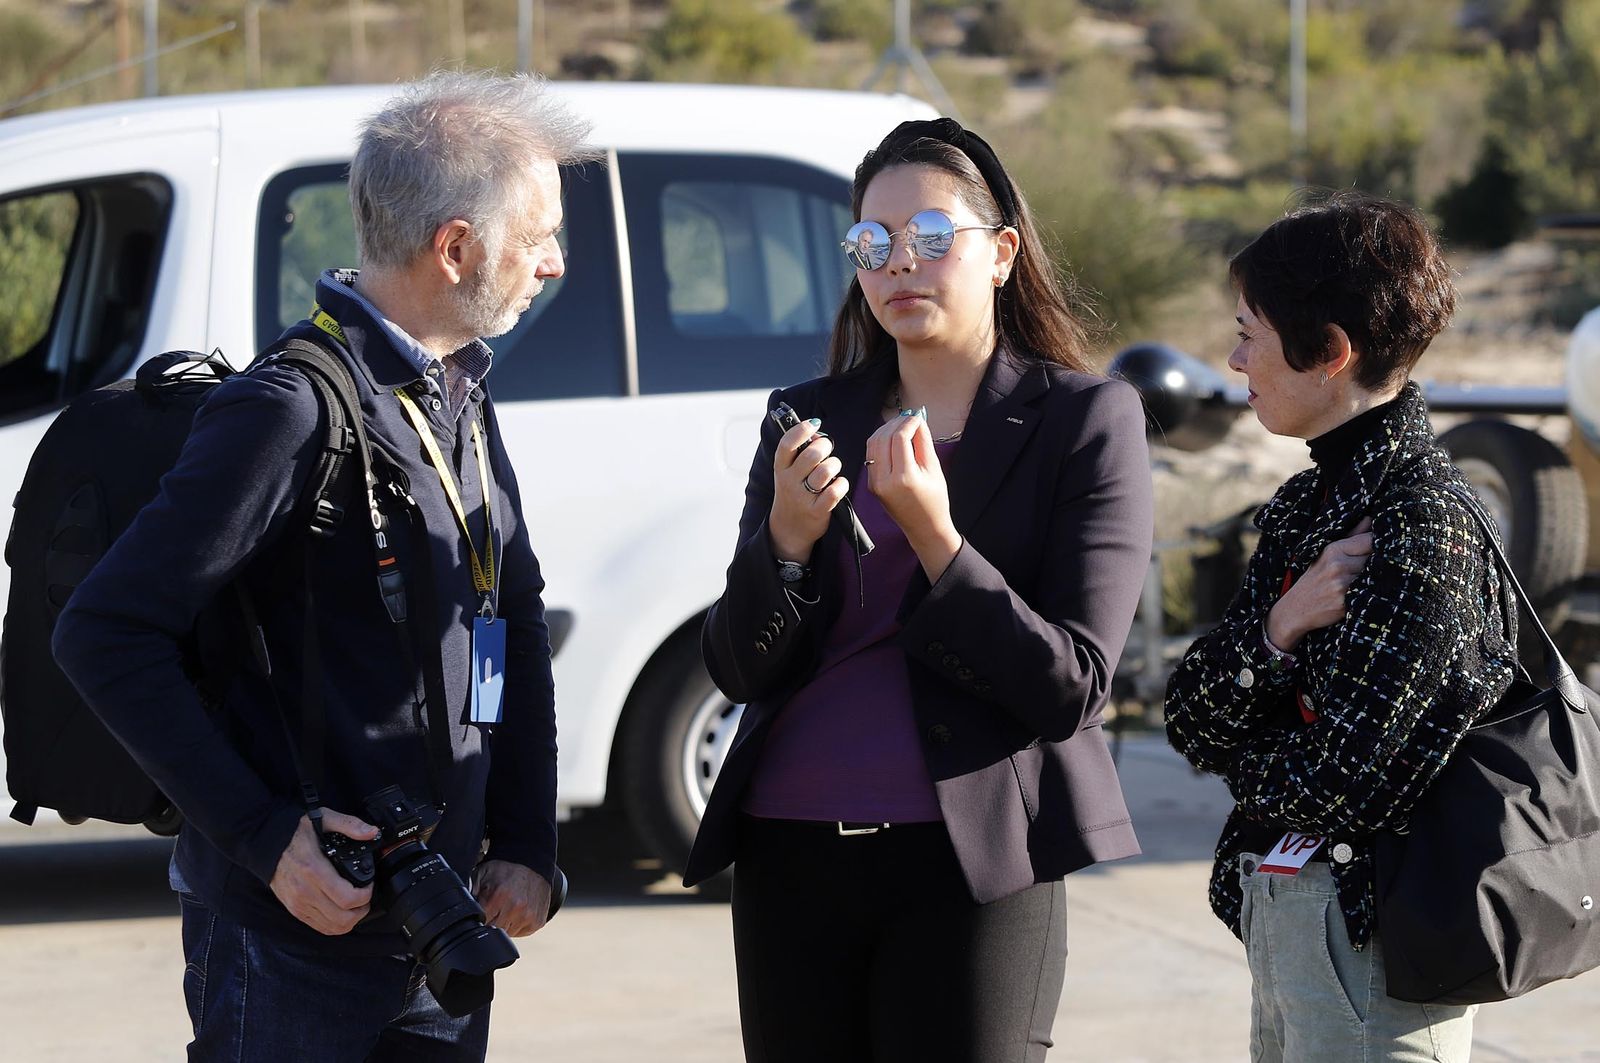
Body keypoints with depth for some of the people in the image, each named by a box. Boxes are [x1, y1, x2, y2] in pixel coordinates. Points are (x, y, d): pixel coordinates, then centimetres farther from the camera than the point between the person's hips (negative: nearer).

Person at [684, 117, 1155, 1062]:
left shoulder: (1084, 419, -1)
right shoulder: (810, 420, 10)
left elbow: (1074, 691, -8)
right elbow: (738, 671, 6)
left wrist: (934, 535, -17)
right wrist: (786, 539, -12)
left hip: (973, 864, -4)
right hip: (791, 858, 4)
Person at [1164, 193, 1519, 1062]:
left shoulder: (1419, 521, -18)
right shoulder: (1306, 504, 10)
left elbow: (1342, 782, -22)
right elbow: (1188, 719, 4)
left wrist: (1236, 756, -2)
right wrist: (1275, 632, -15)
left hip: (1368, 931, -9)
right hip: (1279, 914, 9)